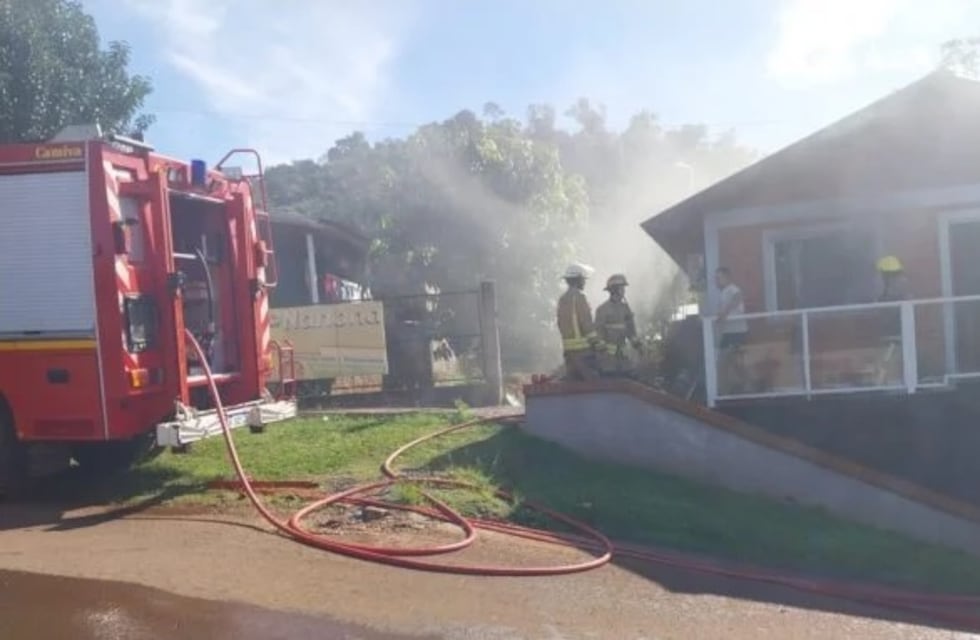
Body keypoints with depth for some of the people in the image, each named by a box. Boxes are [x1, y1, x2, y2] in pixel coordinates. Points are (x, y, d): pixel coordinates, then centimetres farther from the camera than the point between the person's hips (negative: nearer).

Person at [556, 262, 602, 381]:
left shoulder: (562, 299, 14)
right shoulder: (579, 296, -11)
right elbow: (587, 323, -15)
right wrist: (596, 343, -10)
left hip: (568, 348, 8)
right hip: (583, 348, -8)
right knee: (593, 380, -6)